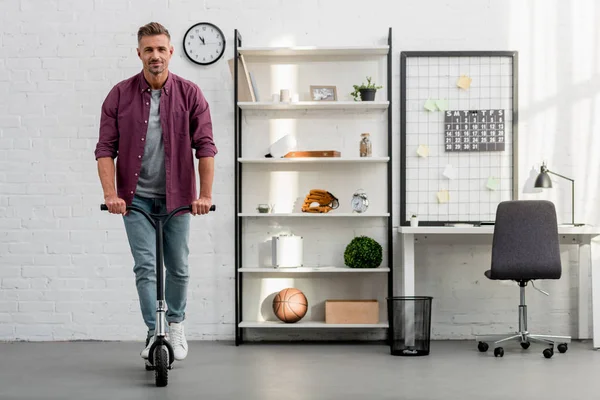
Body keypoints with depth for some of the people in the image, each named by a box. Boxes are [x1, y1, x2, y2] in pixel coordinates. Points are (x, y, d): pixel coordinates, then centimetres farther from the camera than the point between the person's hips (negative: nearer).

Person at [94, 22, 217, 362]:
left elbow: (205, 146, -7)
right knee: (145, 266, -4)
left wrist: (205, 194, -14)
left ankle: (176, 325, 32)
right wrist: (111, 194, -15)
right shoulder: (120, 95, -4)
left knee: (178, 267, 11)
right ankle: (154, 333, 7)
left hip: (176, 196, 1)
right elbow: (106, 148, -5)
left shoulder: (190, 94, -5)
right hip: (136, 196, 0)